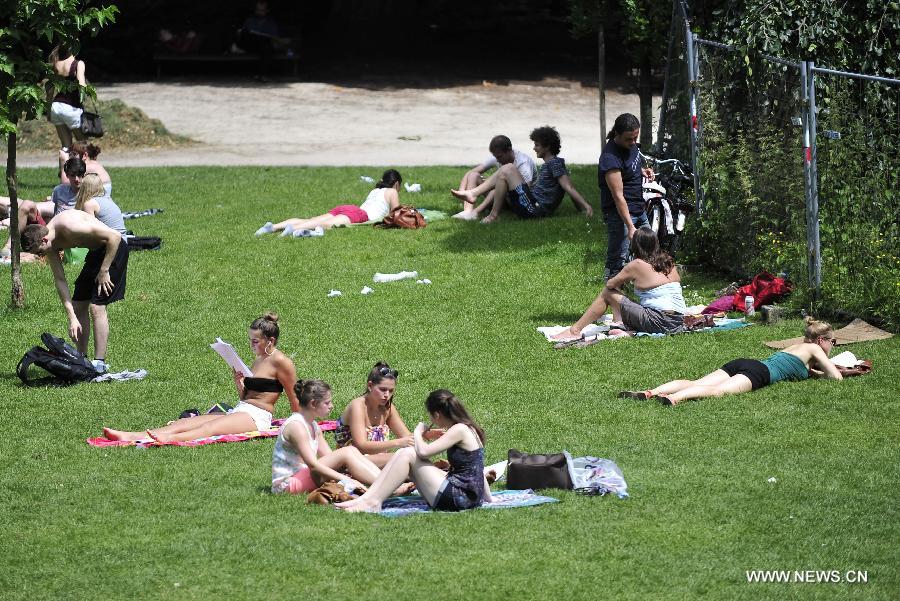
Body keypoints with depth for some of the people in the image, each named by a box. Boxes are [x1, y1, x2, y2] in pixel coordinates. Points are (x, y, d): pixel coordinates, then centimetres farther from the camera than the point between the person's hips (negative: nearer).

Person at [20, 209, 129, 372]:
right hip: (95, 253, 9)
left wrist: (104, 271, -22)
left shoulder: (70, 227, -32)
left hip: (113, 249, -9)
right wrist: (72, 318, -8)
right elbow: (60, 280, -2)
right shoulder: (51, 245, -7)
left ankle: (100, 363, -7)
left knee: (96, 307, -13)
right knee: (78, 305, 9)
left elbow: (115, 236, -29)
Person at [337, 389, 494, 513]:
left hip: (460, 498, -10)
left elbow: (423, 451, -22)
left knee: (408, 455, -12)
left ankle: (374, 502, -12)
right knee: (402, 453, 5)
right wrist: (488, 499, 26)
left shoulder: (460, 430, -15)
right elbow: (478, 470, 21)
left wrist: (418, 432, -2)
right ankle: (366, 498, -4)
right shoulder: (468, 429, 15)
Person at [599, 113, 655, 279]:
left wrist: (641, 171, 4)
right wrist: (630, 227, -28)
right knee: (617, 262, -8)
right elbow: (618, 196, -26)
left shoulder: (631, 144, 2)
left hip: (638, 209, 9)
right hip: (620, 213, -9)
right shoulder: (611, 157, -25)